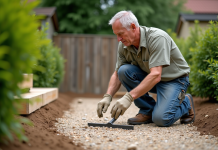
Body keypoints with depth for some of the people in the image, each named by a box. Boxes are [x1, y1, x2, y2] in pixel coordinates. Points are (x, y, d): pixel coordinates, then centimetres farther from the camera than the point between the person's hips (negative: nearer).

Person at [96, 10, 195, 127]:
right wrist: (107, 97, -18)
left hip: (174, 79, -6)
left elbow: (155, 75, -38)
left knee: (161, 119, -28)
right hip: (149, 78, 6)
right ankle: (147, 111, -5)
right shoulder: (124, 45, -9)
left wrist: (129, 97, -44)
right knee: (124, 70, -21)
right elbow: (117, 75, 0)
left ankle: (185, 103, 6)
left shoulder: (157, 38, -30)